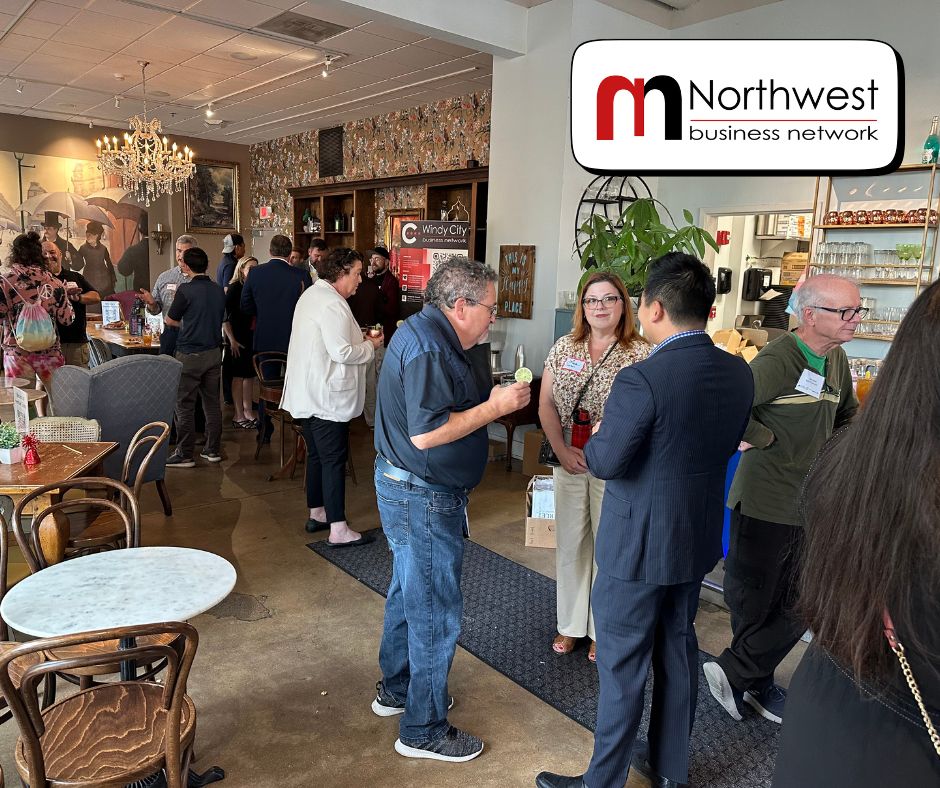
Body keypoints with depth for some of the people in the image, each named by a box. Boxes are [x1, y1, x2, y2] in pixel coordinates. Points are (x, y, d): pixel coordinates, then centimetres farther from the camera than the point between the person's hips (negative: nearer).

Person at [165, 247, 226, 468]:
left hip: (190, 354, -6)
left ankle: (184, 455, 6)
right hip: (214, 352, 6)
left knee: (185, 406, 2)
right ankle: (212, 450, 18)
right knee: (212, 402, 12)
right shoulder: (219, 290, 4)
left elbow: (170, 320, -3)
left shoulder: (186, 289, -13)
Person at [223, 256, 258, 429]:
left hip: (252, 337, 6)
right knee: (238, 376, 1)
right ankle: (239, 416, 6)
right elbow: (225, 315, -11)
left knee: (250, 375, 10)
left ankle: (248, 411, 19)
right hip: (238, 338, -6)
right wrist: (231, 340, -16)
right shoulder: (234, 288, -8)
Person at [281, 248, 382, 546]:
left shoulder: (311, 295, 14)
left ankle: (317, 514, 30)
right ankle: (338, 530, 0)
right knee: (334, 459, -5)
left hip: (307, 394, 10)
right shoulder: (332, 304, -19)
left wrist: (358, 339, 12)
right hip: (327, 396, -10)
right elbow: (341, 353, -23)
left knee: (316, 454, 18)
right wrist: (370, 345, -8)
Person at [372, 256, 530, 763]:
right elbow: (426, 433, -29)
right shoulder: (428, 349, -23)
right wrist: (494, 407, -22)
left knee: (409, 593, 23)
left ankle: (396, 689, 42)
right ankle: (423, 730, 19)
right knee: (435, 611, 2)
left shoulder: (426, 333, 10)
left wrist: (490, 400, 5)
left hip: (407, 491, 11)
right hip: (424, 499, -11)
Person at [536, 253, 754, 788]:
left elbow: (605, 461, -20)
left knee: (623, 665, 8)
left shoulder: (642, 379, -26)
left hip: (638, 544, -7)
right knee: (678, 648, 22)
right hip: (698, 540, 7)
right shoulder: (739, 373, -3)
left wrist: (597, 438, 0)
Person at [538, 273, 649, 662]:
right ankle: (570, 624, 31)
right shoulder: (564, 347, 3)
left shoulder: (641, 353, -7)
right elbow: (546, 404, 2)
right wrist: (562, 450, -9)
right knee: (570, 543, 13)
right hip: (569, 462, 3)